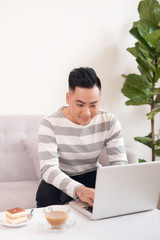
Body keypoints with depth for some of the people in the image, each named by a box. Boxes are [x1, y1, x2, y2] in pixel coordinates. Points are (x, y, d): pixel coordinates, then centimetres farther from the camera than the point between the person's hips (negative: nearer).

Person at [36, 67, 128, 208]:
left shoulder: (109, 122, -11)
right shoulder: (50, 124, -20)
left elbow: (119, 162, -13)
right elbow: (48, 168, -29)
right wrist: (78, 189, -48)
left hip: (92, 175, 3)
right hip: (61, 179, -2)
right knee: (46, 197, -34)